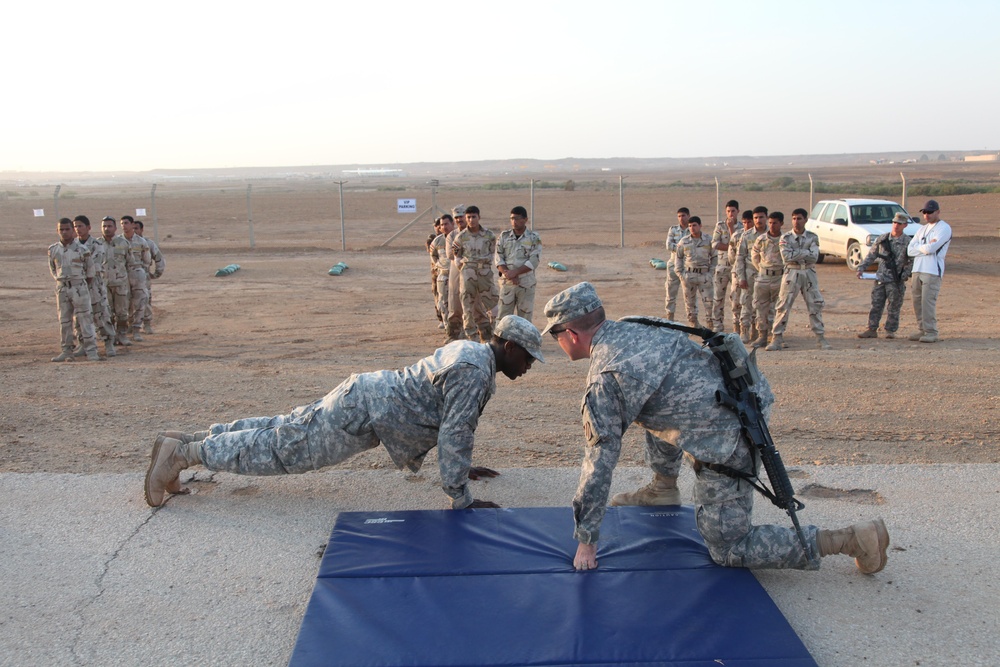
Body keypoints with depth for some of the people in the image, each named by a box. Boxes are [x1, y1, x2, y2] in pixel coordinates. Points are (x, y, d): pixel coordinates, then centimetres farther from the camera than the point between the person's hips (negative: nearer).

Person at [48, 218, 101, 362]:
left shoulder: (81, 249, -6)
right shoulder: (53, 250, 3)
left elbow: (90, 269, 3)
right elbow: (52, 269, 16)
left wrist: (86, 284, 7)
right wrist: (61, 280, 11)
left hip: (79, 287, -4)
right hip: (62, 288, 4)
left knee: (85, 319, -4)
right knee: (64, 321, 9)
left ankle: (91, 351, -2)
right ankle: (67, 351, 16)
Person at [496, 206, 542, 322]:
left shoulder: (534, 238, -1)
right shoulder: (504, 236, 7)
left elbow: (534, 261, -9)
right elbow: (499, 258, 2)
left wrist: (515, 272, -17)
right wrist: (507, 274, -14)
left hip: (526, 283, -2)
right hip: (507, 283, 2)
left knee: (525, 317, 3)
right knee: (503, 316, 0)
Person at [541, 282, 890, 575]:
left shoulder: (604, 381, -15)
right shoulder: (634, 327, 9)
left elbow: (600, 462, -11)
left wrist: (586, 542, -1)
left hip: (727, 442, -9)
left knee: (728, 550, 5)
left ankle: (851, 539, 1)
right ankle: (664, 484, 41)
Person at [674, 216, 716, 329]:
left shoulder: (708, 241, 2)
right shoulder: (684, 242, 2)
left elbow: (714, 257, 10)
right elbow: (678, 257, 10)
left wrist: (711, 271, 1)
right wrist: (679, 273, 2)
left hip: (704, 275, -1)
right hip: (688, 275, 1)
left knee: (708, 300, -3)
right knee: (690, 301, 6)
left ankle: (711, 325, 5)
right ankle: (694, 324, 17)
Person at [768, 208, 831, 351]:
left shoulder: (812, 237, 3)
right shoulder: (785, 237, -1)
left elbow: (814, 257, -11)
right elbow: (786, 257, -14)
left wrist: (795, 253, -13)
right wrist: (806, 253, -13)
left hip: (809, 273, 2)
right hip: (791, 273, -1)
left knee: (815, 305, 3)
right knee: (783, 306, -3)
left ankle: (820, 338, 13)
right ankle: (776, 339, 2)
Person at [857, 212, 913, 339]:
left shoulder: (908, 242, -2)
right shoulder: (882, 239, 7)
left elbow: (912, 262, -1)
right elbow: (871, 255, 12)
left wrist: (905, 275, -13)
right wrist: (861, 267, 2)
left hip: (896, 281, -3)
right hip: (880, 278, 3)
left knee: (894, 307, 3)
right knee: (876, 305, 4)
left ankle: (890, 330, 12)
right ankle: (872, 330, 9)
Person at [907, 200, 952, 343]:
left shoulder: (944, 228, -1)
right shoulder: (922, 229, 21)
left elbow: (932, 248, -16)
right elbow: (910, 250, 9)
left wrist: (919, 247, 3)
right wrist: (926, 247, -4)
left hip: (933, 271, -7)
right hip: (917, 270, 7)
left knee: (928, 301, -12)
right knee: (917, 302, 6)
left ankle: (931, 332, -8)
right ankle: (922, 330, 13)